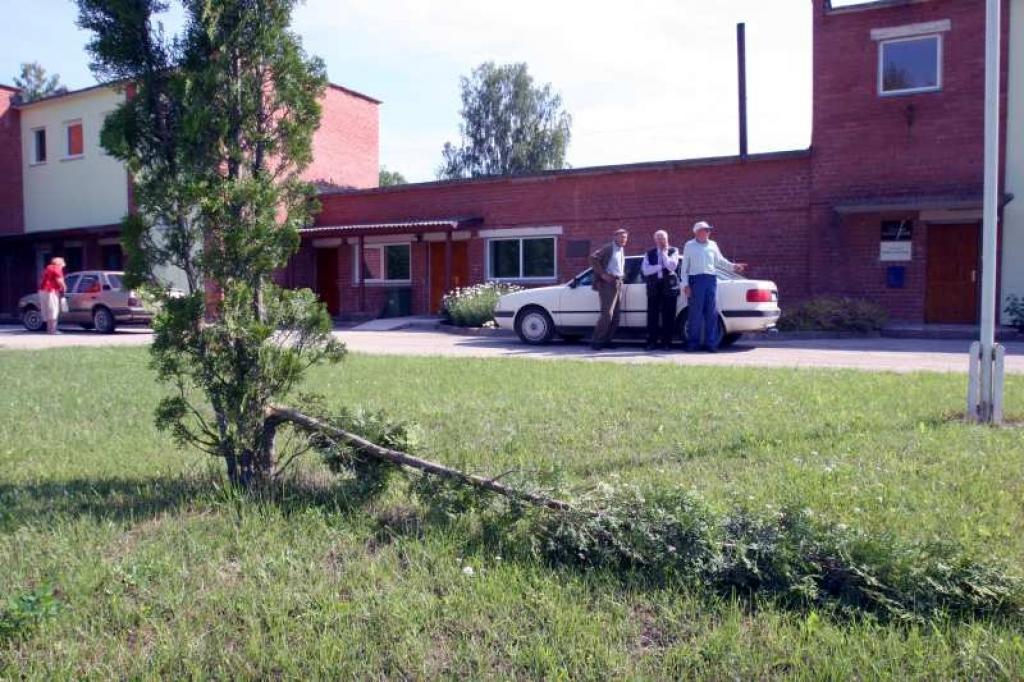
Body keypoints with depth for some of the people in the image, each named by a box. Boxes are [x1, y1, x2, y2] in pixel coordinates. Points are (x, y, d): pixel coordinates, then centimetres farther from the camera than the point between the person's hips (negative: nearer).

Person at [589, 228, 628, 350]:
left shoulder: (622, 250, 18)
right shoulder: (608, 248, -7)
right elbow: (593, 258, -18)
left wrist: (622, 275, 13)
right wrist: (602, 274, -19)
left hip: (618, 284, 9)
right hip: (608, 283, -8)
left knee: (615, 316, 7)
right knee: (607, 314, -13)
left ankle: (606, 340, 14)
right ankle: (595, 341, -7)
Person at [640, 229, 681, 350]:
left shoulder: (673, 251, 8)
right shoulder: (649, 253, 12)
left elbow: (672, 266, -9)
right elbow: (645, 270, 0)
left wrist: (664, 252, -6)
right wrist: (661, 266, -8)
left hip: (669, 286, -1)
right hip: (653, 287, 1)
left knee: (668, 315, -1)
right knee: (652, 315, -2)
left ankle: (666, 341, 6)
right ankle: (652, 342, 2)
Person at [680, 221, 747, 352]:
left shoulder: (713, 245, 15)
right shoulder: (689, 246, 7)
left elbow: (720, 261, 22)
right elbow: (684, 266, 5)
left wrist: (733, 266, 6)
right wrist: (686, 284, -3)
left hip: (711, 279, 3)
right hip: (696, 279, -3)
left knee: (712, 312, 1)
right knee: (695, 312, -5)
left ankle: (711, 343, 6)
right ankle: (693, 342, 3)